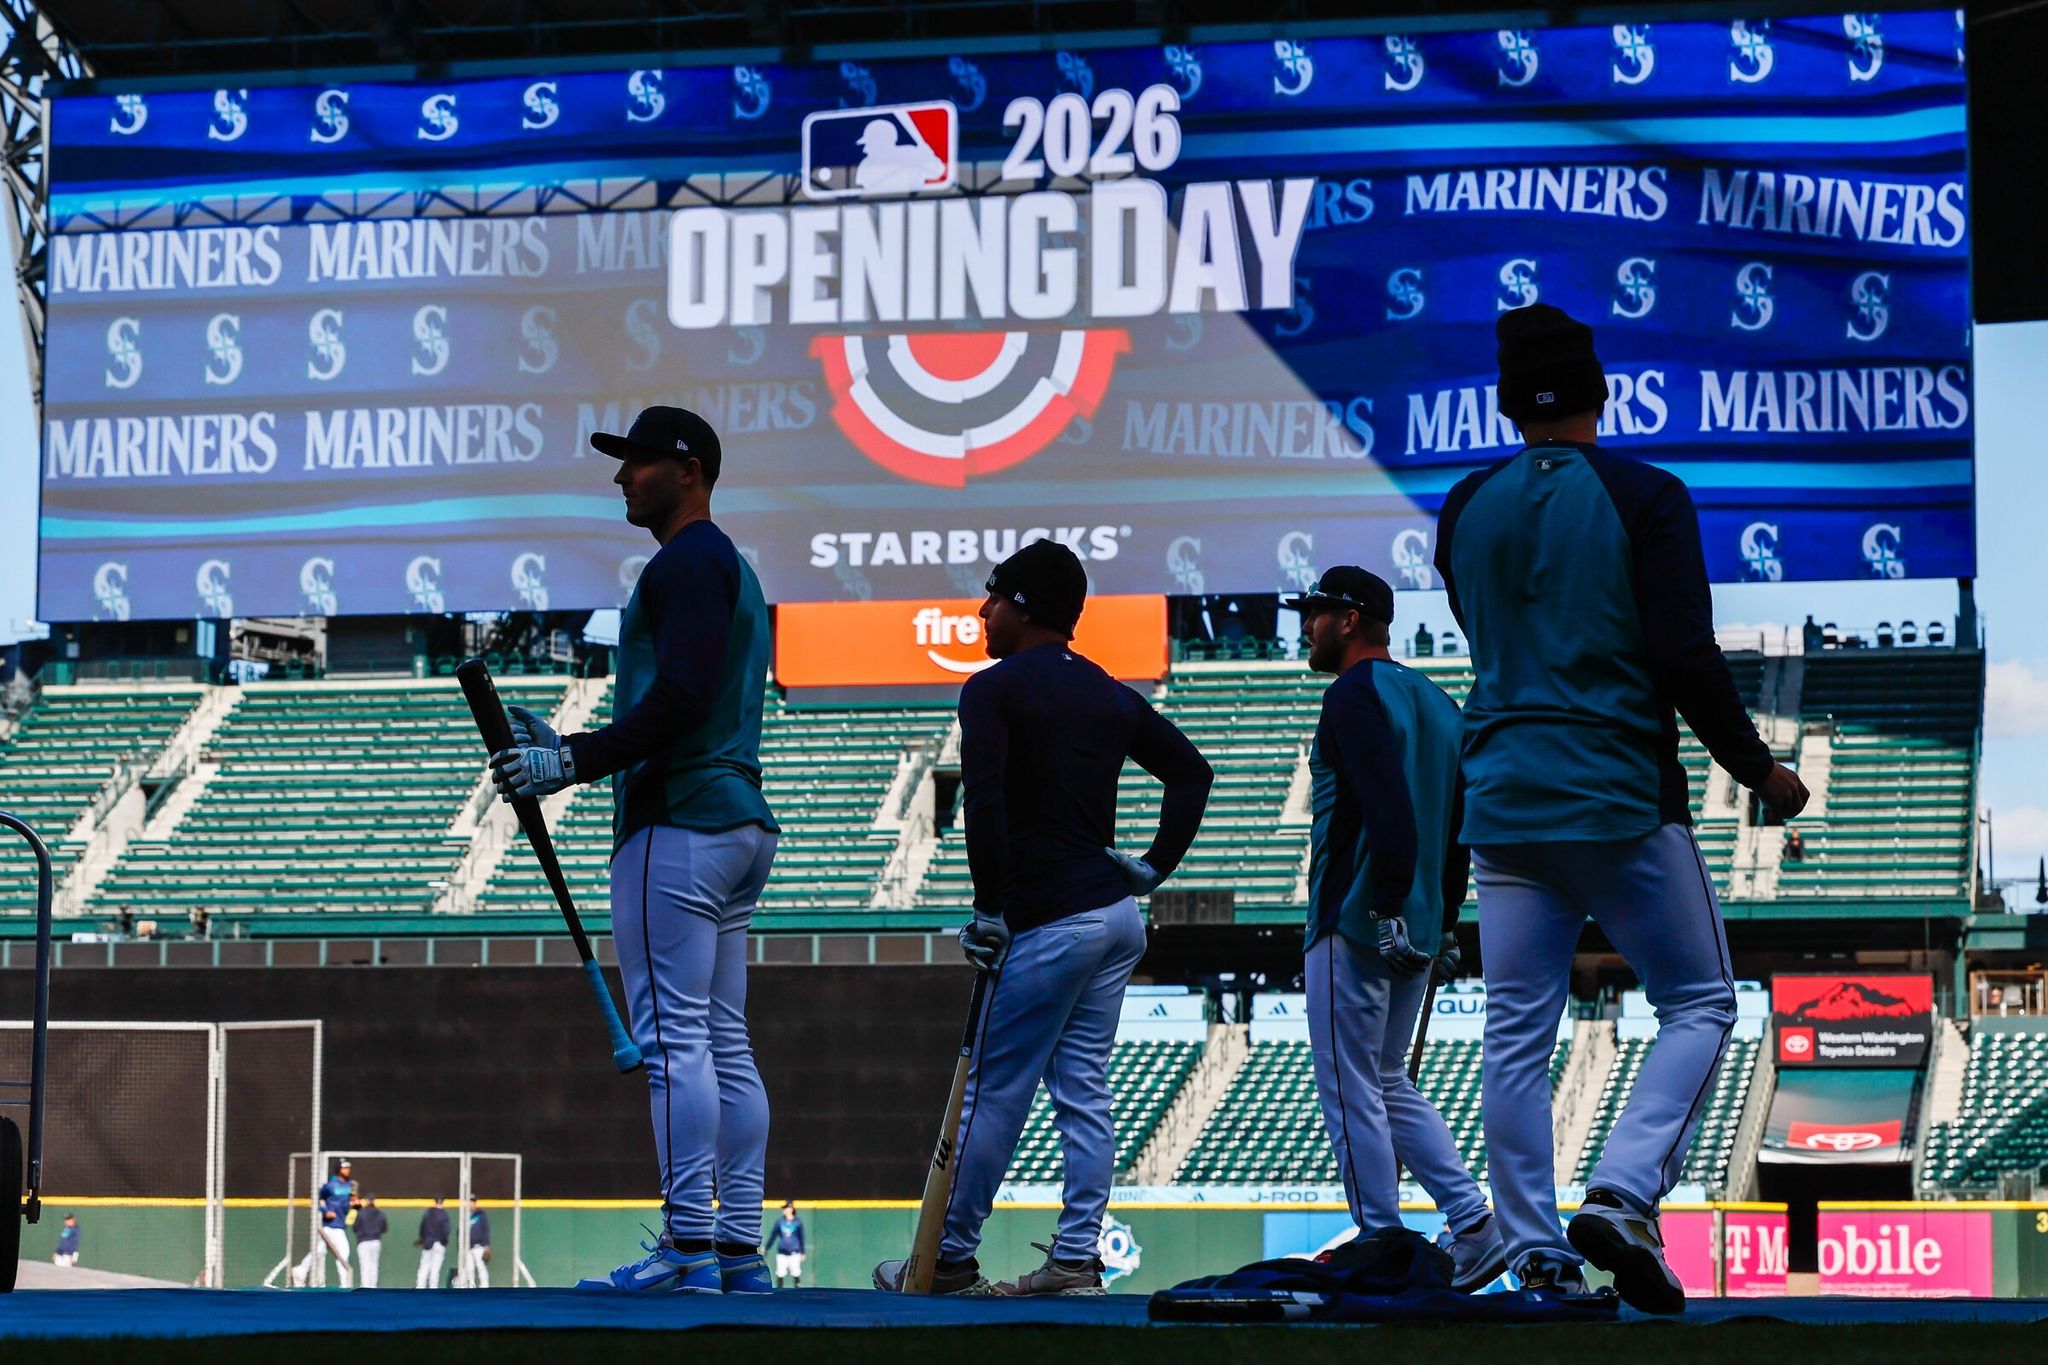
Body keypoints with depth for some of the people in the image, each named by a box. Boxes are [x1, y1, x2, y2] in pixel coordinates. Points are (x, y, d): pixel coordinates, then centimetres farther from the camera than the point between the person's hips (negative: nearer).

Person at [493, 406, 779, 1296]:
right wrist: (567, 749, 20)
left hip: (679, 825, -11)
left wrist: (573, 763, -19)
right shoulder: (731, 569, 25)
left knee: (671, 1033, -12)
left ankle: (689, 1247, -17)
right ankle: (740, 1249, 7)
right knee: (724, 1040, 8)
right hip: (738, 821, 11)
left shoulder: (688, 562, -8)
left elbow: (682, 698, -21)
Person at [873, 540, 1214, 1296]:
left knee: (994, 1093, -1)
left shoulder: (994, 689, -8)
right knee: (1083, 1090, 8)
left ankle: (951, 1257, 5)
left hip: (1048, 923, -8)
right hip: (1119, 916, 8)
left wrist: (989, 907, -13)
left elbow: (984, 800, -19)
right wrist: (1155, 866, 14)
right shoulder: (1111, 695, 15)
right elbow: (1191, 771, 18)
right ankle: (1076, 1258, 5)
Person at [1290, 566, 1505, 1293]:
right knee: (1387, 1085, 16)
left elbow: (1386, 806, -22)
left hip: (1357, 925, -9)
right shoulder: (1437, 702, 19)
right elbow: (1459, 824, 19)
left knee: (1349, 1090, -4)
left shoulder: (1358, 693, -9)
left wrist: (1388, 907, -24)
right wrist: (1445, 927, 21)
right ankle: (1471, 1225, 5)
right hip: (1418, 930, 9)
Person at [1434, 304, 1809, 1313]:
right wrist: (1759, 770, 0)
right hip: (1624, 798, -4)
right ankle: (1621, 1197, -12)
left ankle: (1534, 1254, 1)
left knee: (1516, 1034, 5)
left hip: (1501, 799, 4)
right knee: (1700, 1001, 7)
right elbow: (1686, 657, -11)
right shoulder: (1645, 497, -6)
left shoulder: (1465, 509, 8)